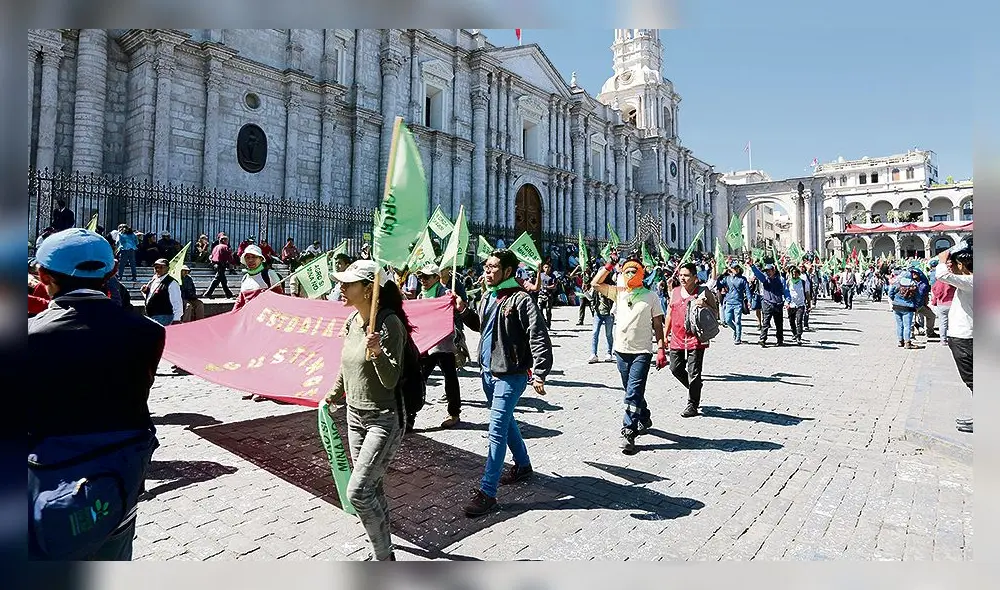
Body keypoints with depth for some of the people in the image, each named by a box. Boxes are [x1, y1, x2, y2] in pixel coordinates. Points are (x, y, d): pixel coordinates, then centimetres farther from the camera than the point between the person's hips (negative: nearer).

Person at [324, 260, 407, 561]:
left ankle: (383, 556, 13)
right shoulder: (352, 320, 2)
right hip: (355, 414, 8)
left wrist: (377, 352, -40)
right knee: (371, 488, 18)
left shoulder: (389, 323, -21)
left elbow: (391, 380, -24)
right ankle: (382, 549, 38)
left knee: (358, 491, -9)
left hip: (384, 418, -8)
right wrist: (333, 395, 29)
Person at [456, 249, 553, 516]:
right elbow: (480, 325, 24)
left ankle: (487, 493, -3)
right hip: (488, 371, 9)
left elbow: (538, 337, -22)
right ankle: (523, 465, 43)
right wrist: (463, 310, 8)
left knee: (497, 429, -8)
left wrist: (539, 373, -30)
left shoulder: (520, 299, -17)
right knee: (505, 421, 22)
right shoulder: (489, 296, 9)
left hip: (510, 375, -9)